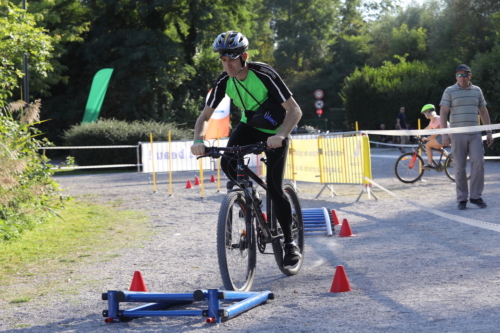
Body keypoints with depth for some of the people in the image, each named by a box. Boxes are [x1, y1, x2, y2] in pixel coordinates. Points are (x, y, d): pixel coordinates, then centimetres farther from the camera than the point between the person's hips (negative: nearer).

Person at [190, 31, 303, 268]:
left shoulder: (264, 75, -29)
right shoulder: (224, 82, -16)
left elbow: (295, 110, -31)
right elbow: (205, 116, -12)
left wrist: (280, 135, -48)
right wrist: (198, 140, -32)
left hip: (274, 131, -4)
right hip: (249, 125, 4)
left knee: (274, 188, -12)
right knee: (227, 163, -25)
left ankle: (290, 243, 3)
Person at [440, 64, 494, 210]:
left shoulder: (477, 90, 11)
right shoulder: (450, 91, 0)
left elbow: (484, 112, 15)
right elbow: (443, 113, -4)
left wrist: (489, 132, 9)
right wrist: (444, 134, -14)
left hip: (475, 134, 2)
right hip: (457, 135, -2)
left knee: (478, 162, -11)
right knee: (460, 167, 0)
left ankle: (476, 196, -2)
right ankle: (462, 199, 8)